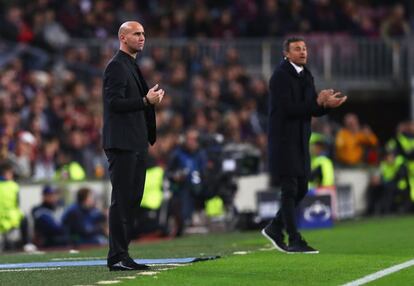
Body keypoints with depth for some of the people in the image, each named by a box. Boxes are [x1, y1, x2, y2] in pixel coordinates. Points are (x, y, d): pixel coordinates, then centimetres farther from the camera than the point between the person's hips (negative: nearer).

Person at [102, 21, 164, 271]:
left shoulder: (132, 67, 20)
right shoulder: (117, 67, -10)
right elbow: (115, 103, -19)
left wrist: (152, 99, 11)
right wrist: (146, 101, -22)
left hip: (137, 143, 10)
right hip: (122, 144, -10)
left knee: (132, 200, 10)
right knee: (121, 200, -9)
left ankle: (122, 254, 13)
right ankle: (117, 258, -8)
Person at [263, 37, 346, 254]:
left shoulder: (306, 76, 13)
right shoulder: (280, 76, -12)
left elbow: (313, 110, 12)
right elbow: (289, 108, -21)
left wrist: (327, 104, -9)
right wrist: (318, 102, -23)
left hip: (301, 142, 8)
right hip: (284, 140, -8)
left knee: (301, 189, 10)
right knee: (290, 190, -7)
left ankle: (275, 228, 25)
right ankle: (294, 241, -6)